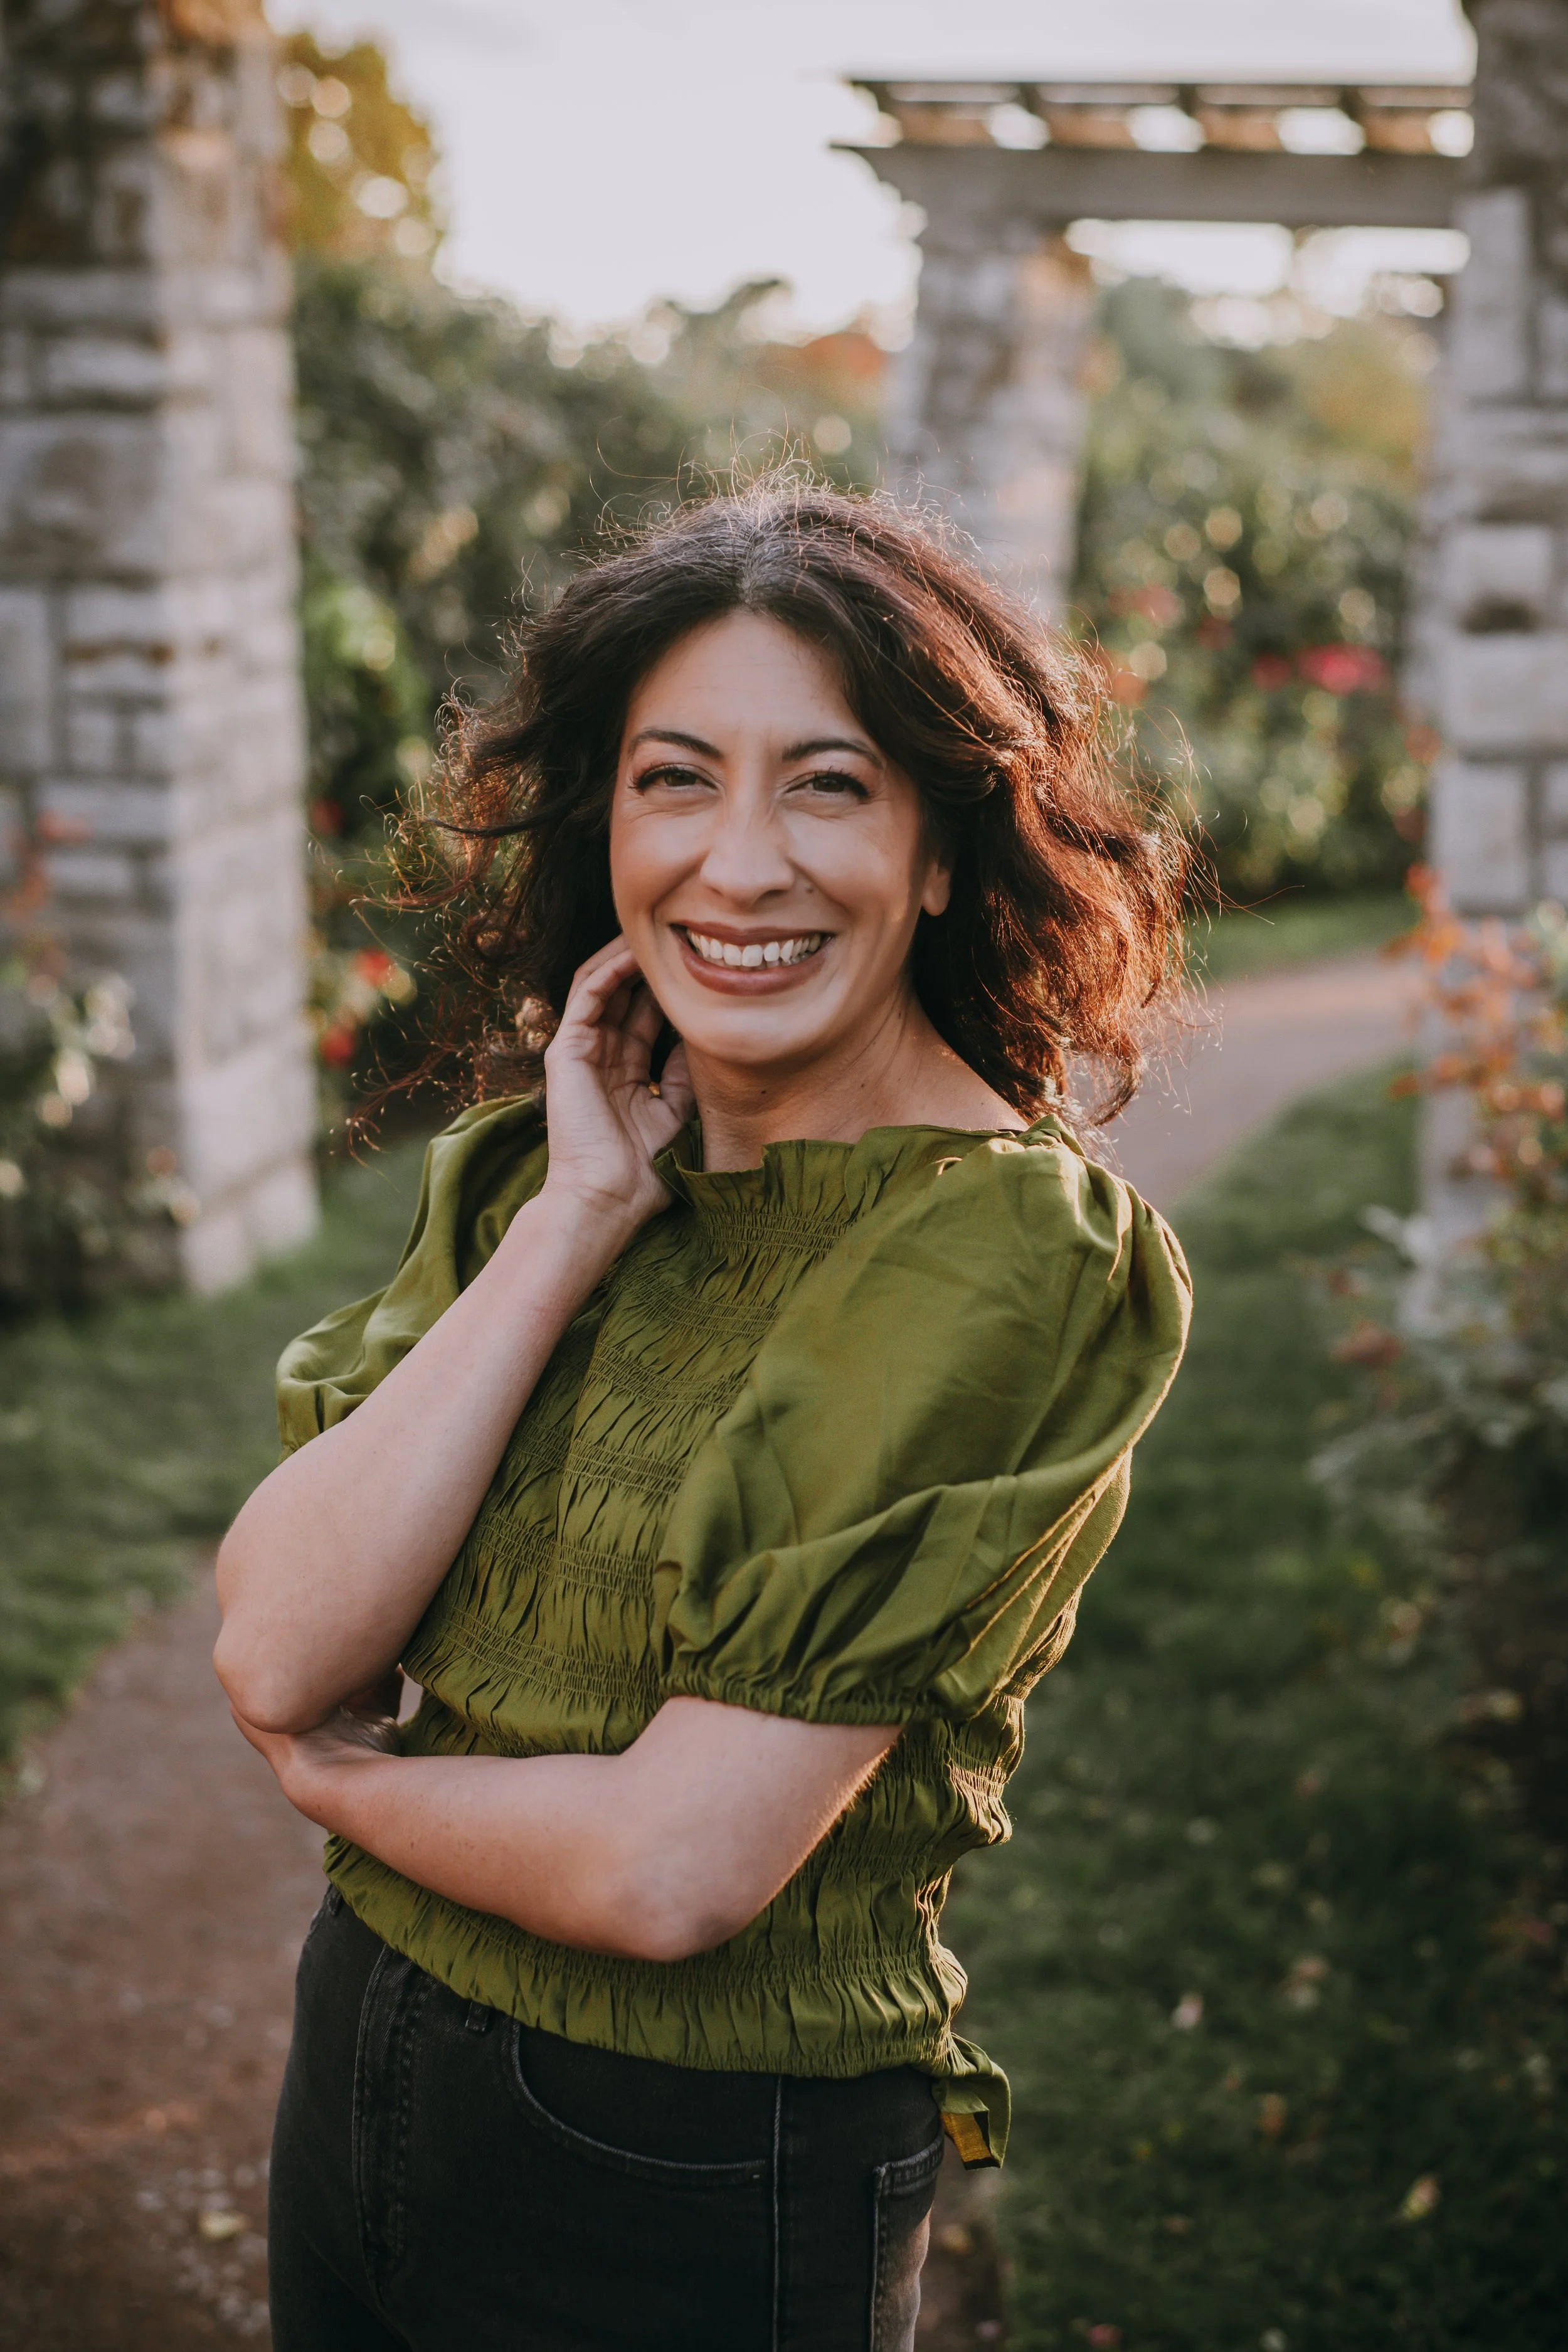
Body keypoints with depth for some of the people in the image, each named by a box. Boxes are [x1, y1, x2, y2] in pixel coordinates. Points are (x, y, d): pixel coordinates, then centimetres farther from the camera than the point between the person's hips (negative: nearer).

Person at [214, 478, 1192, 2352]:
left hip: (691, 2195, -5)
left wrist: (339, 1776, -7)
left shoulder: (1013, 1258, -20)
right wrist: (572, 1225, -17)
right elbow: (272, 1652, -13)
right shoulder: (520, 1164, -1)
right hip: (364, 2068, 5)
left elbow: (672, 1869, -24)